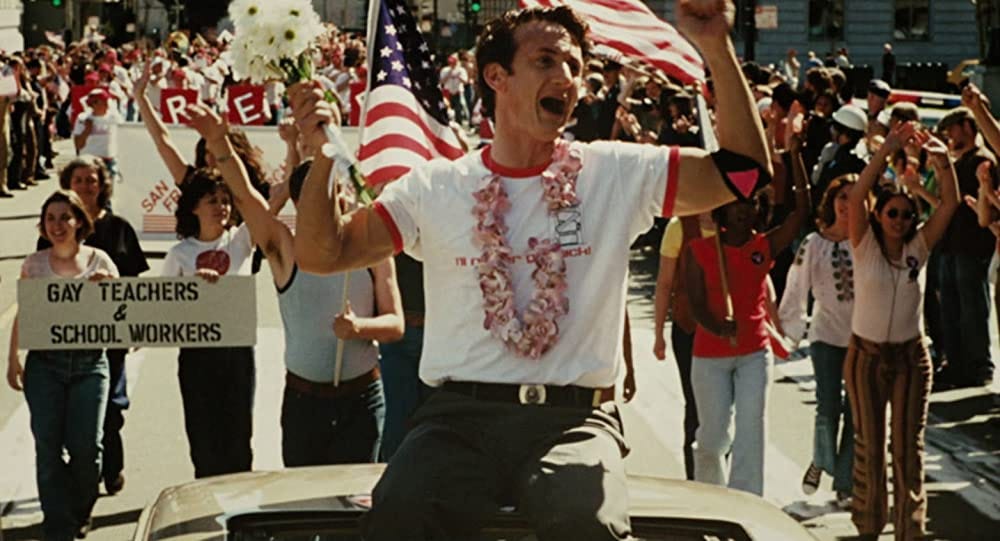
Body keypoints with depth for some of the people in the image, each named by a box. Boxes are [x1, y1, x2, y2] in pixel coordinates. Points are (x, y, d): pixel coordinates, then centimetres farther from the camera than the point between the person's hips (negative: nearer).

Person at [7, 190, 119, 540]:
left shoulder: (99, 261, 4)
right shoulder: (34, 264, 6)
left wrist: (110, 285, -14)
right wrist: (12, 360, 5)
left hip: (89, 363, -1)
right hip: (44, 363, 1)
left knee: (85, 446, -6)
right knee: (48, 447, -5)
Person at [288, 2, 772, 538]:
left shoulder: (617, 173, 9)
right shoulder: (435, 186, 11)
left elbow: (743, 171, 5)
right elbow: (323, 253, 9)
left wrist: (717, 49, -5)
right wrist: (323, 153, -7)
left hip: (573, 419, 0)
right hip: (458, 416, 0)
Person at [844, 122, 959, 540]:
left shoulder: (918, 248, -1)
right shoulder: (865, 245, -6)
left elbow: (950, 203, -11)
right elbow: (856, 196, -22)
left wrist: (942, 160, -27)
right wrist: (885, 151, -30)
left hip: (910, 356, 1)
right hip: (866, 355, -1)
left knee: (908, 446, 4)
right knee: (869, 443, 9)